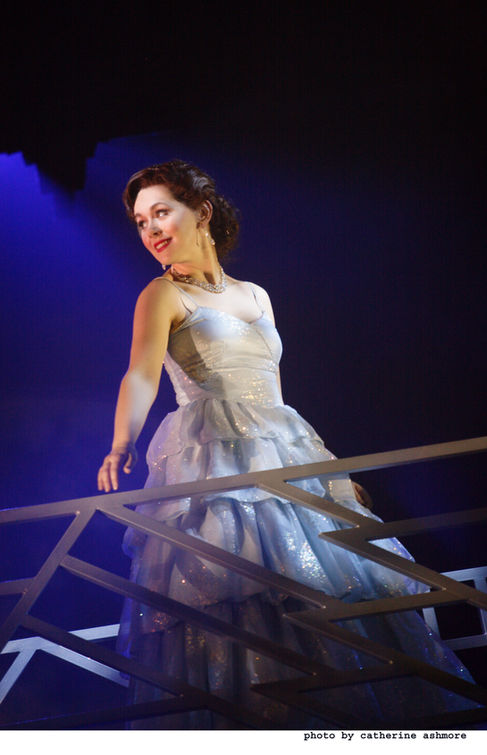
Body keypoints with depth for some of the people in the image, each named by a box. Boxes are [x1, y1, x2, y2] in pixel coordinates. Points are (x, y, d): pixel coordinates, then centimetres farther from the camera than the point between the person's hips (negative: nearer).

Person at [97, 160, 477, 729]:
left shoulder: (255, 296, 21)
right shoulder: (162, 296, 4)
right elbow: (142, 376, -14)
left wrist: (331, 469, 21)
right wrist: (122, 443, -33)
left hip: (286, 460, 6)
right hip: (212, 464, -6)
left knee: (331, 592, -4)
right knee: (236, 610, -21)